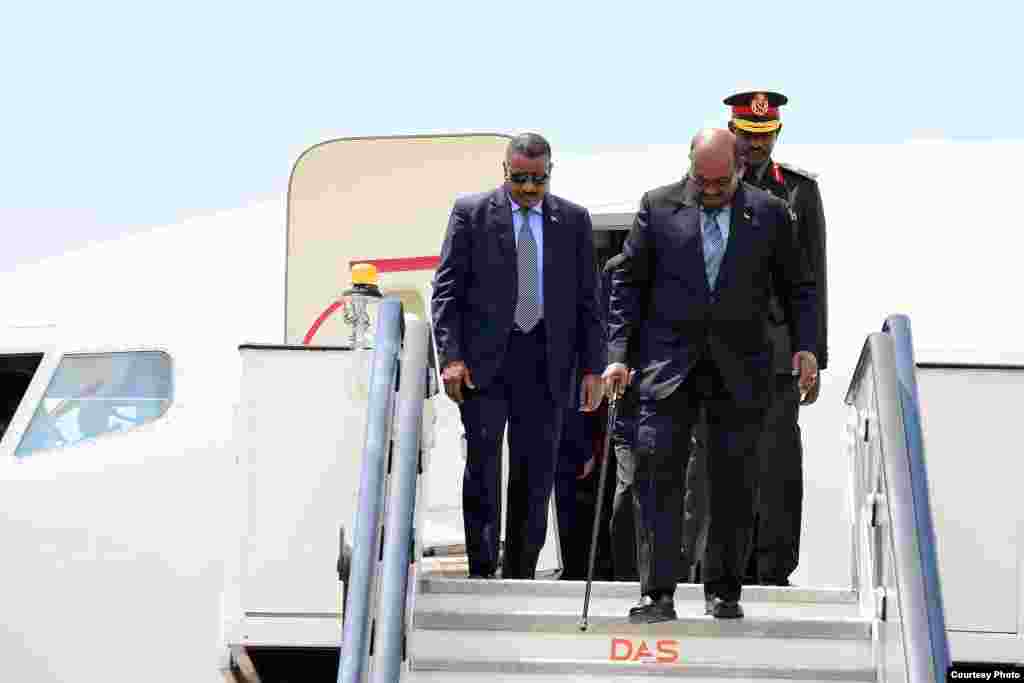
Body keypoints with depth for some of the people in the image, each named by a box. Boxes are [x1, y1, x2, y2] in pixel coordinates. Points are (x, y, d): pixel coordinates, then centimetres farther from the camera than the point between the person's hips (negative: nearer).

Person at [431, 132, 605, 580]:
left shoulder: (573, 220, 10)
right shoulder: (471, 212, 3)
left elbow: (587, 300, 10)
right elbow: (446, 290, 1)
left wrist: (592, 367, 3)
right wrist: (451, 357, -9)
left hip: (545, 360, 2)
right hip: (484, 358, -2)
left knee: (536, 472, 3)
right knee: (483, 463, -8)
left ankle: (520, 576, 11)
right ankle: (481, 571, -5)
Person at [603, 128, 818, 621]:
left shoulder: (769, 213, 4)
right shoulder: (659, 206, 2)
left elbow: (796, 287, 12)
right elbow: (628, 281, 4)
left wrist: (806, 346, 0)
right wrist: (617, 353, -4)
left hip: (739, 370, 1)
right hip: (669, 362, -1)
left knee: (733, 484, 4)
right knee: (657, 475, -8)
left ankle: (723, 591, 16)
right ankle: (658, 594, -6)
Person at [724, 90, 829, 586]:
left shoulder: (801, 191, 7)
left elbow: (813, 280, 6)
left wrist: (815, 359, 2)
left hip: (777, 350, -1)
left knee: (777, 461, -8)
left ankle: (775, 571, -4)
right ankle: (737, 569, 10)